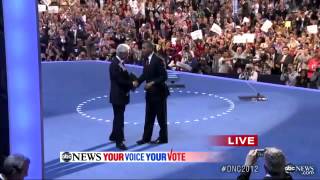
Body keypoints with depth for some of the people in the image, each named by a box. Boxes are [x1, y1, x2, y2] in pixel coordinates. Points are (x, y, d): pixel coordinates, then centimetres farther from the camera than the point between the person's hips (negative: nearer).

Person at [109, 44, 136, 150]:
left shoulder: (119, 63, 10)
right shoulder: (115, 64, -20)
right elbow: (120, 80, -24)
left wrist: (131, 82, -4)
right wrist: (132, 84, -13)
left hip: (121, 94, 10)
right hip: (118, 95, -10)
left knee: (118, 117, 20)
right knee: (119, 118, -4)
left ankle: (114, 136, 35)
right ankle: (119, 141, 2)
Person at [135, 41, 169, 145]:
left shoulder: (158, 60, -18)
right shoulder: (146, 60, 5)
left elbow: (164, 76, -19)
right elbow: (145, 74, 8)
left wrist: (152, 83, -27)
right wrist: (137, 82, -7)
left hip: (159, 92, -8)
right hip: (150, 92, 8)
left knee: (161, 117, 5)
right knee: (149, 117, 13)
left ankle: (163, 138, 18)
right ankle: (146, 138, 21)